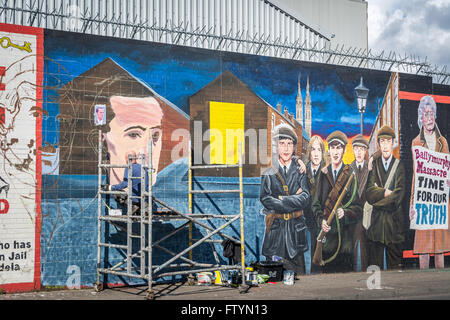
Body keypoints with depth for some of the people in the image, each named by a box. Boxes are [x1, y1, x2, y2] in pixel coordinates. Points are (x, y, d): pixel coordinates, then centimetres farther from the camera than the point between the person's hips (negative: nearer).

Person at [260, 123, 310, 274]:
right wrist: (294, 199, -10)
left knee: (298, 272, 4)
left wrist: (280, 200, -11)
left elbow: (305, 199, -5)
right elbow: (265, 199, -8)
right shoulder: (268, 174, 3)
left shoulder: (300, 172, 6)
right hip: (275, 227, -1)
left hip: (296, 227, 1)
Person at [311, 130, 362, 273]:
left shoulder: (351, 174, 1)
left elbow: (358, 207, 0)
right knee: (327, 271, 5)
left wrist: (345, 213, -18)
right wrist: (321, 220, -6)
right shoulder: (323, 174, 9)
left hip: (346, 233, -2)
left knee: (345, 269, 0)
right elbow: (316, 204, 11)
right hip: (326, 232, 2)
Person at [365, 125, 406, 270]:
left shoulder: (399, 166, 6)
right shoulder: (373, 165, 7)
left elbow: (398, 196, -6)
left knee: (394, 264, 3)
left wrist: (377, 197, -7)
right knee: (374, 265, 3)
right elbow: (369, 193, -3)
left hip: (394, 221, 0)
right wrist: (385, 193, -14)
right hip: (376, 221, 0)